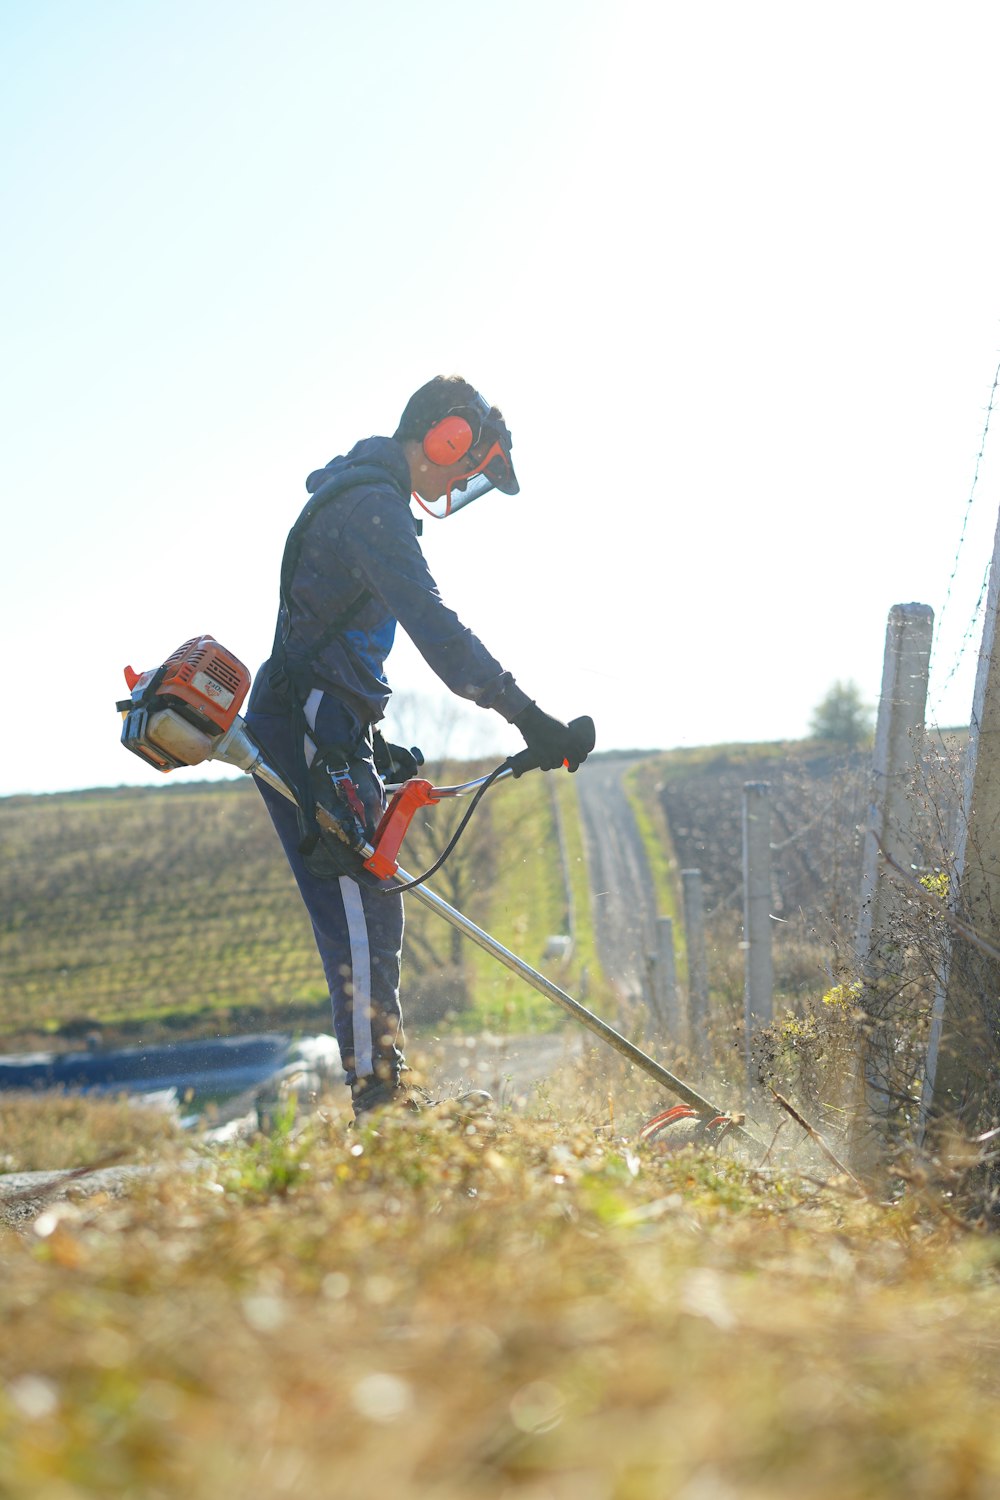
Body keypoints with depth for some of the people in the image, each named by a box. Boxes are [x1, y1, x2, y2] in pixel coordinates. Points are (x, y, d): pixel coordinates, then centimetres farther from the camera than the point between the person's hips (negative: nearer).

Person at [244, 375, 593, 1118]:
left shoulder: (358, 496, 21)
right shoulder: (373, 506, -14)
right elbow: (433, 624, -27)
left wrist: (373, 745, 29)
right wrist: (524, 714, -30)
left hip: (324, 732, 11)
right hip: (312, 731, -11)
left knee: (369, 915, 12)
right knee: (362, 912, -13)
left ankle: (385, 1103, 16)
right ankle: (379, 1099, -14)